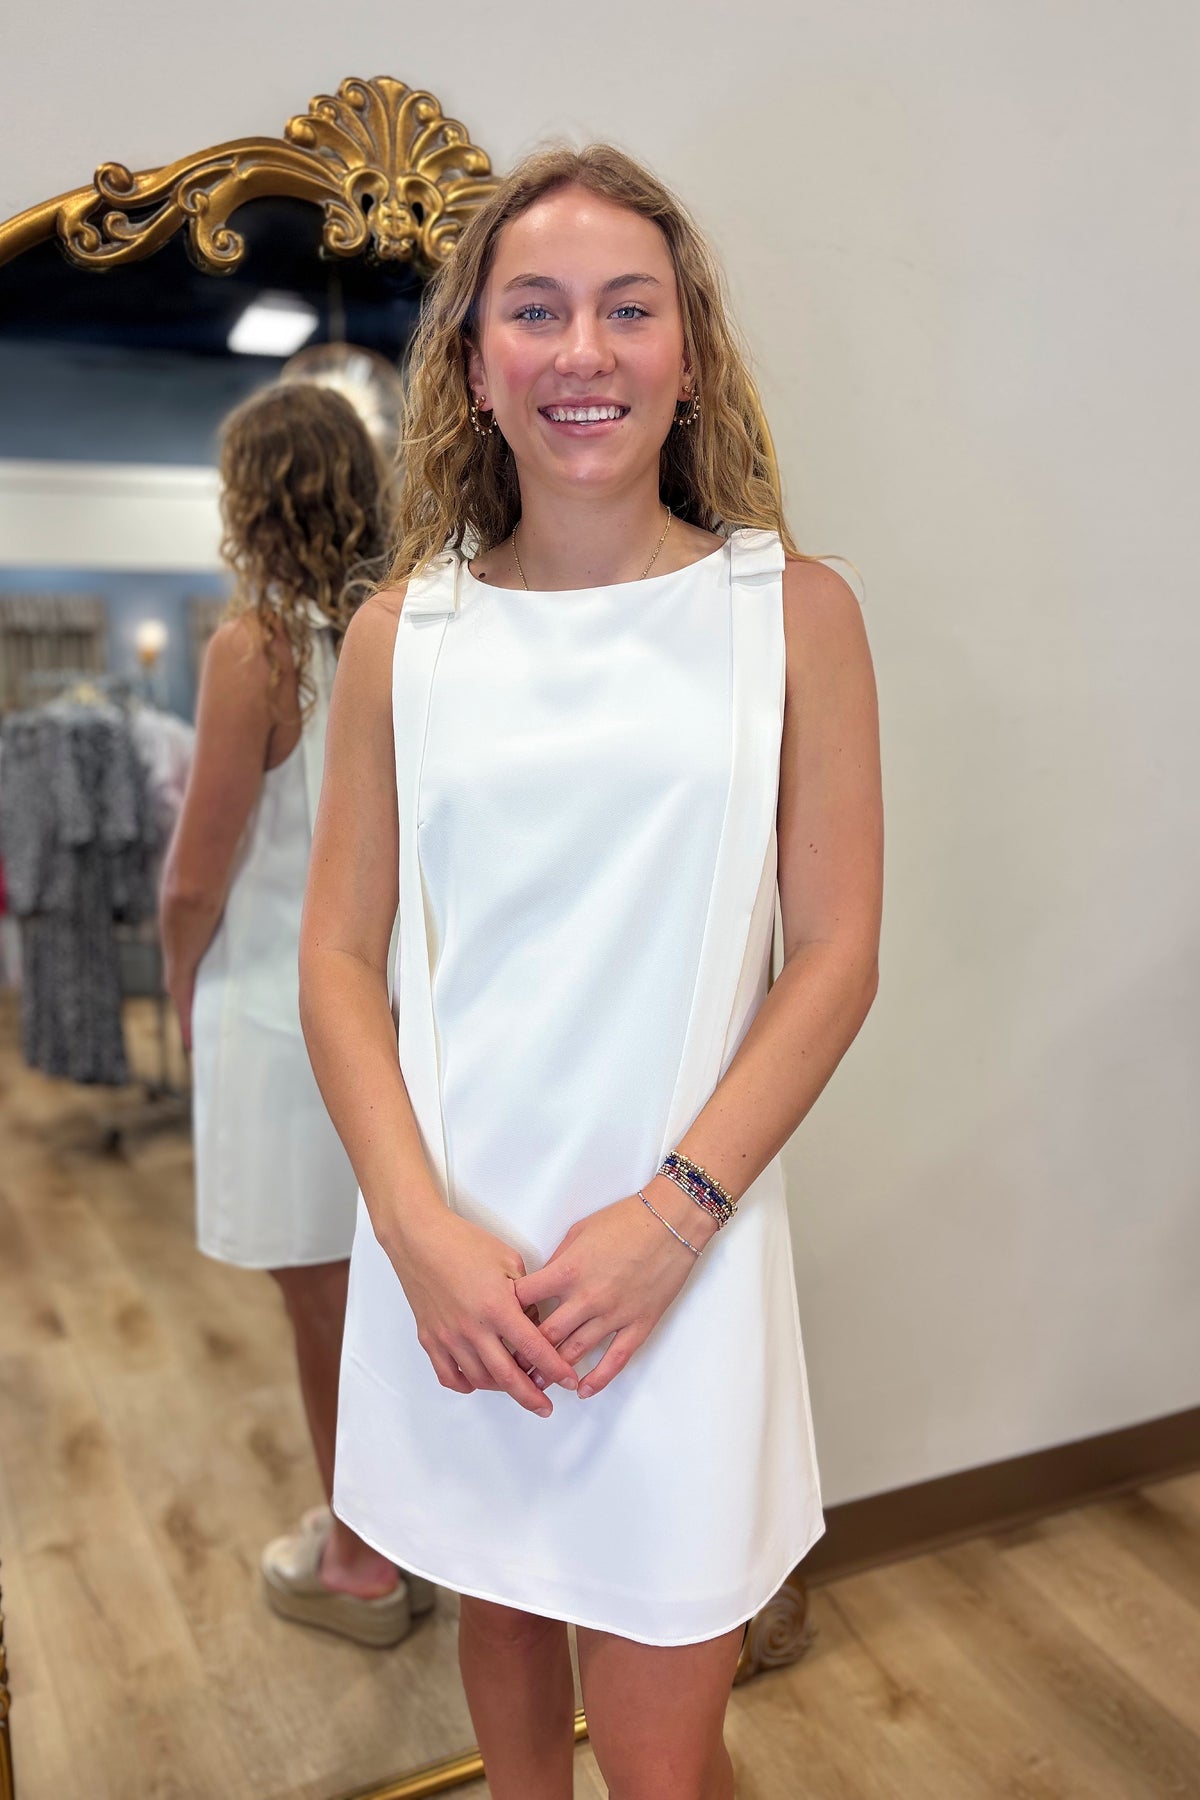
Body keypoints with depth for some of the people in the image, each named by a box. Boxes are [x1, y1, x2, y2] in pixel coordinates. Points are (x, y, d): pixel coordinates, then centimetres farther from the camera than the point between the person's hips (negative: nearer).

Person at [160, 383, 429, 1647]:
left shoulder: (255, 648, -16)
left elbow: (196, 885, -14)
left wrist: (184, 995, 3)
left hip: (292, 1015, -6)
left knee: (327, 1306, 9)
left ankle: (358, 1567, 28)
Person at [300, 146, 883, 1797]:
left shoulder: (791, 612, -2)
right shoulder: (400, 637, 2)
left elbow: (837, 957, -4)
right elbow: (340, 955, 2)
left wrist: (672, 1212, -12)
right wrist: (422, 1227, -10)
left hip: (681, 1249, -2)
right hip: (450, 1248, 2)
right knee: (494, 1598, 25)